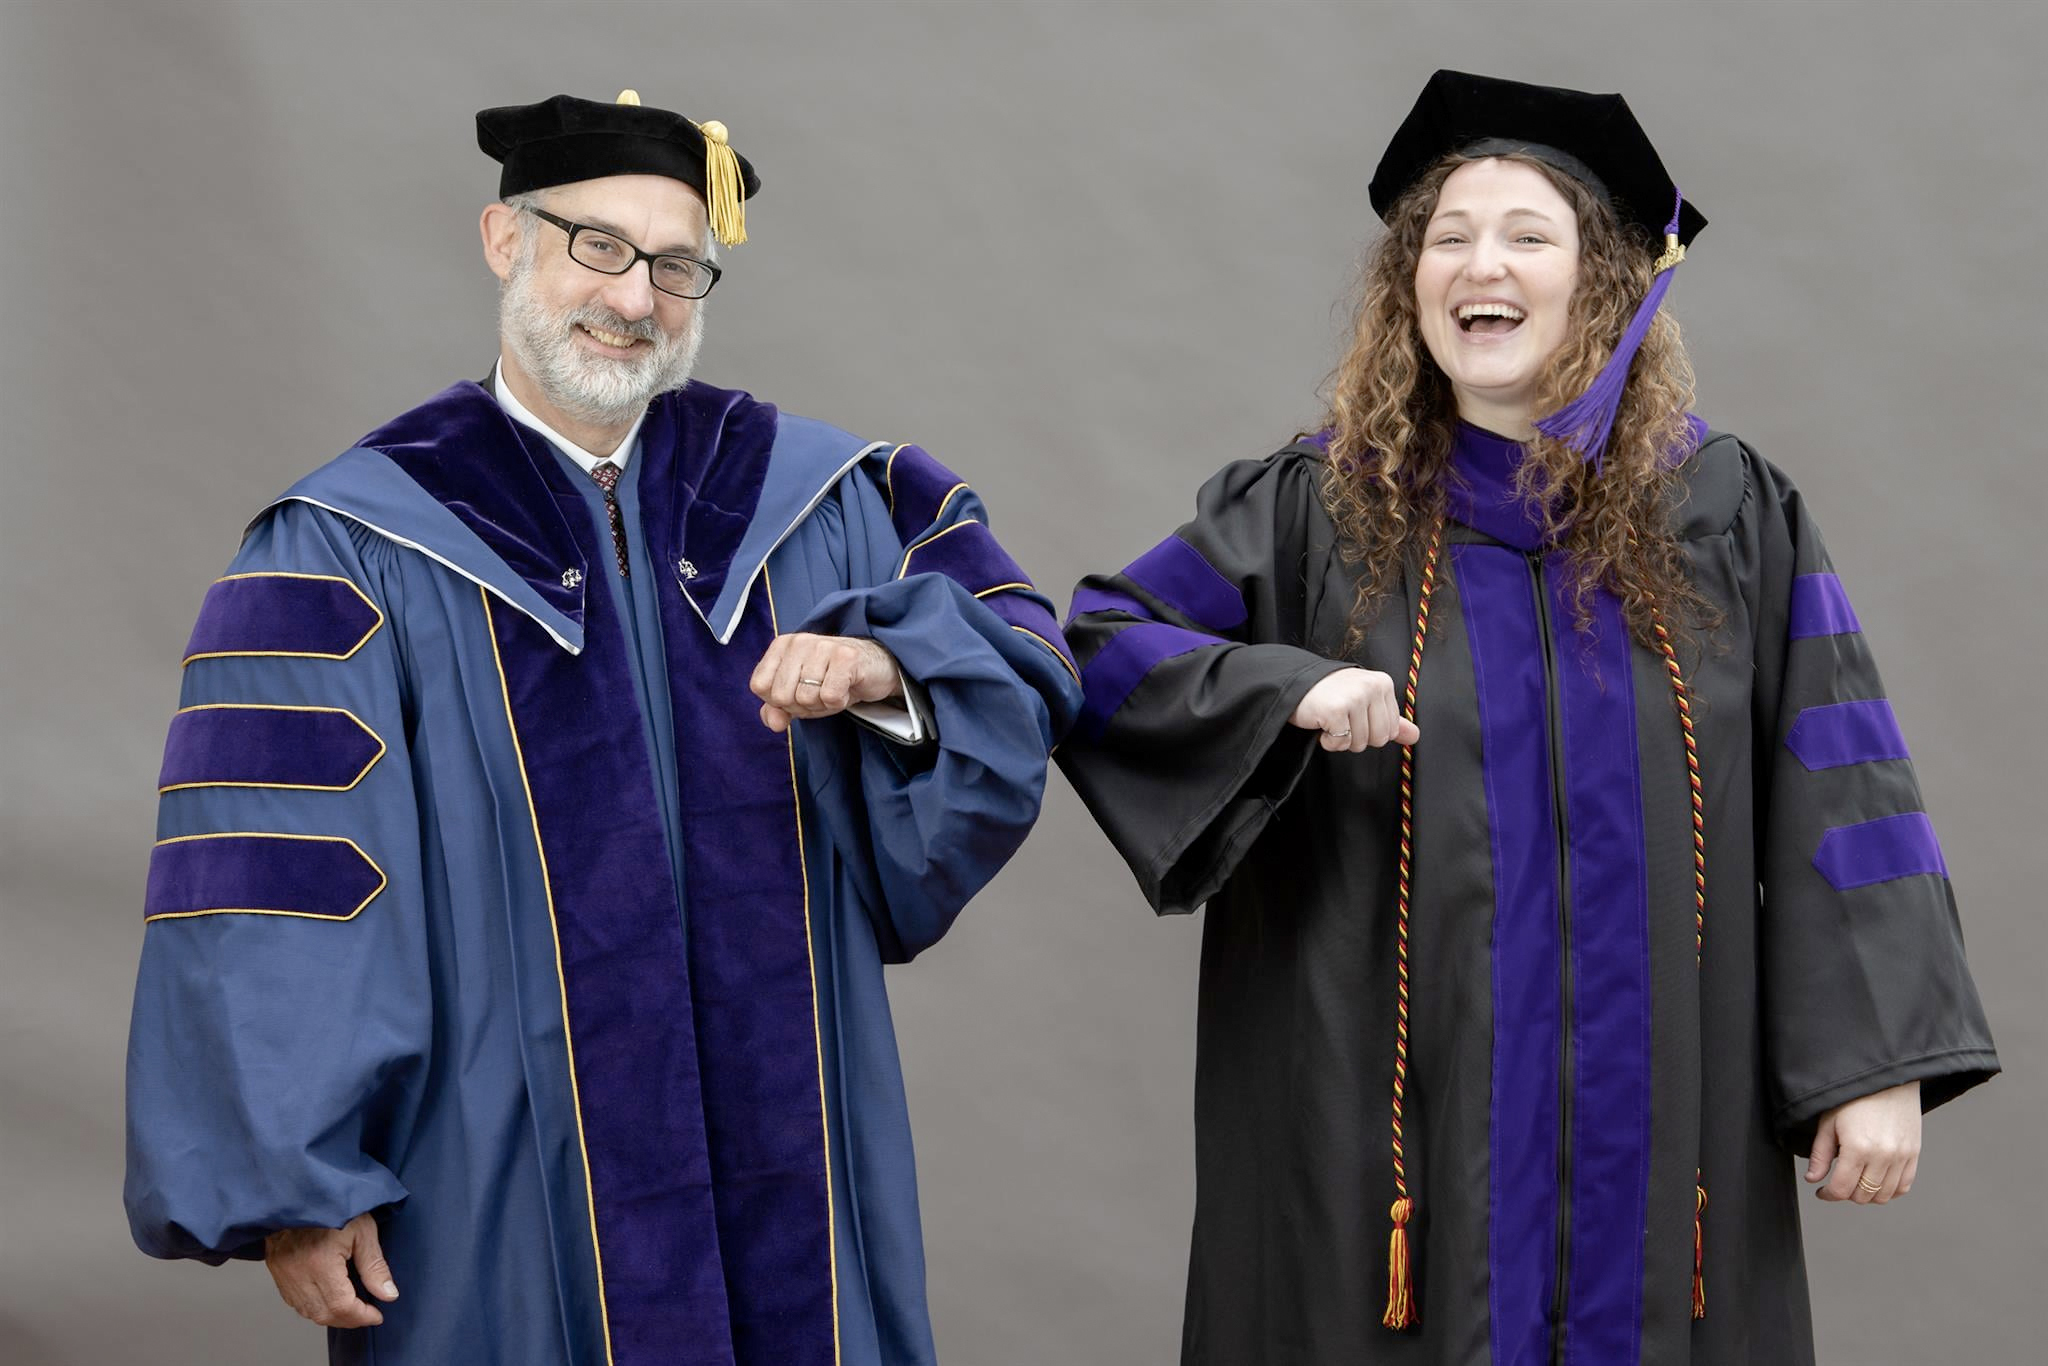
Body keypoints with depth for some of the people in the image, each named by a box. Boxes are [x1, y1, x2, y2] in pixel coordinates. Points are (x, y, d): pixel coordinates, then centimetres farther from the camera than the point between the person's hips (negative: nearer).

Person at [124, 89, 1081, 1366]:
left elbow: (1026, 652, 4)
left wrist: (884, 665, -18)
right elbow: (267, 900, -8)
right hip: (504, 1183, -3)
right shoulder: (351, 551, -5)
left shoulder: (802, 494, 6)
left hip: (787, 1153, 3)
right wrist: (291, 1189, -12)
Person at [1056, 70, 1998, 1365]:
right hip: (1391, 1136, -1)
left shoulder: (1730, 517, 2)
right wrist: (1289, 691, -16)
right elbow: (1089, 651, 1)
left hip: (1655, 1135, 1)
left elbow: (1838, 799, 0)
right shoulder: (1315, 513, 1)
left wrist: (1880, 1061, -6)